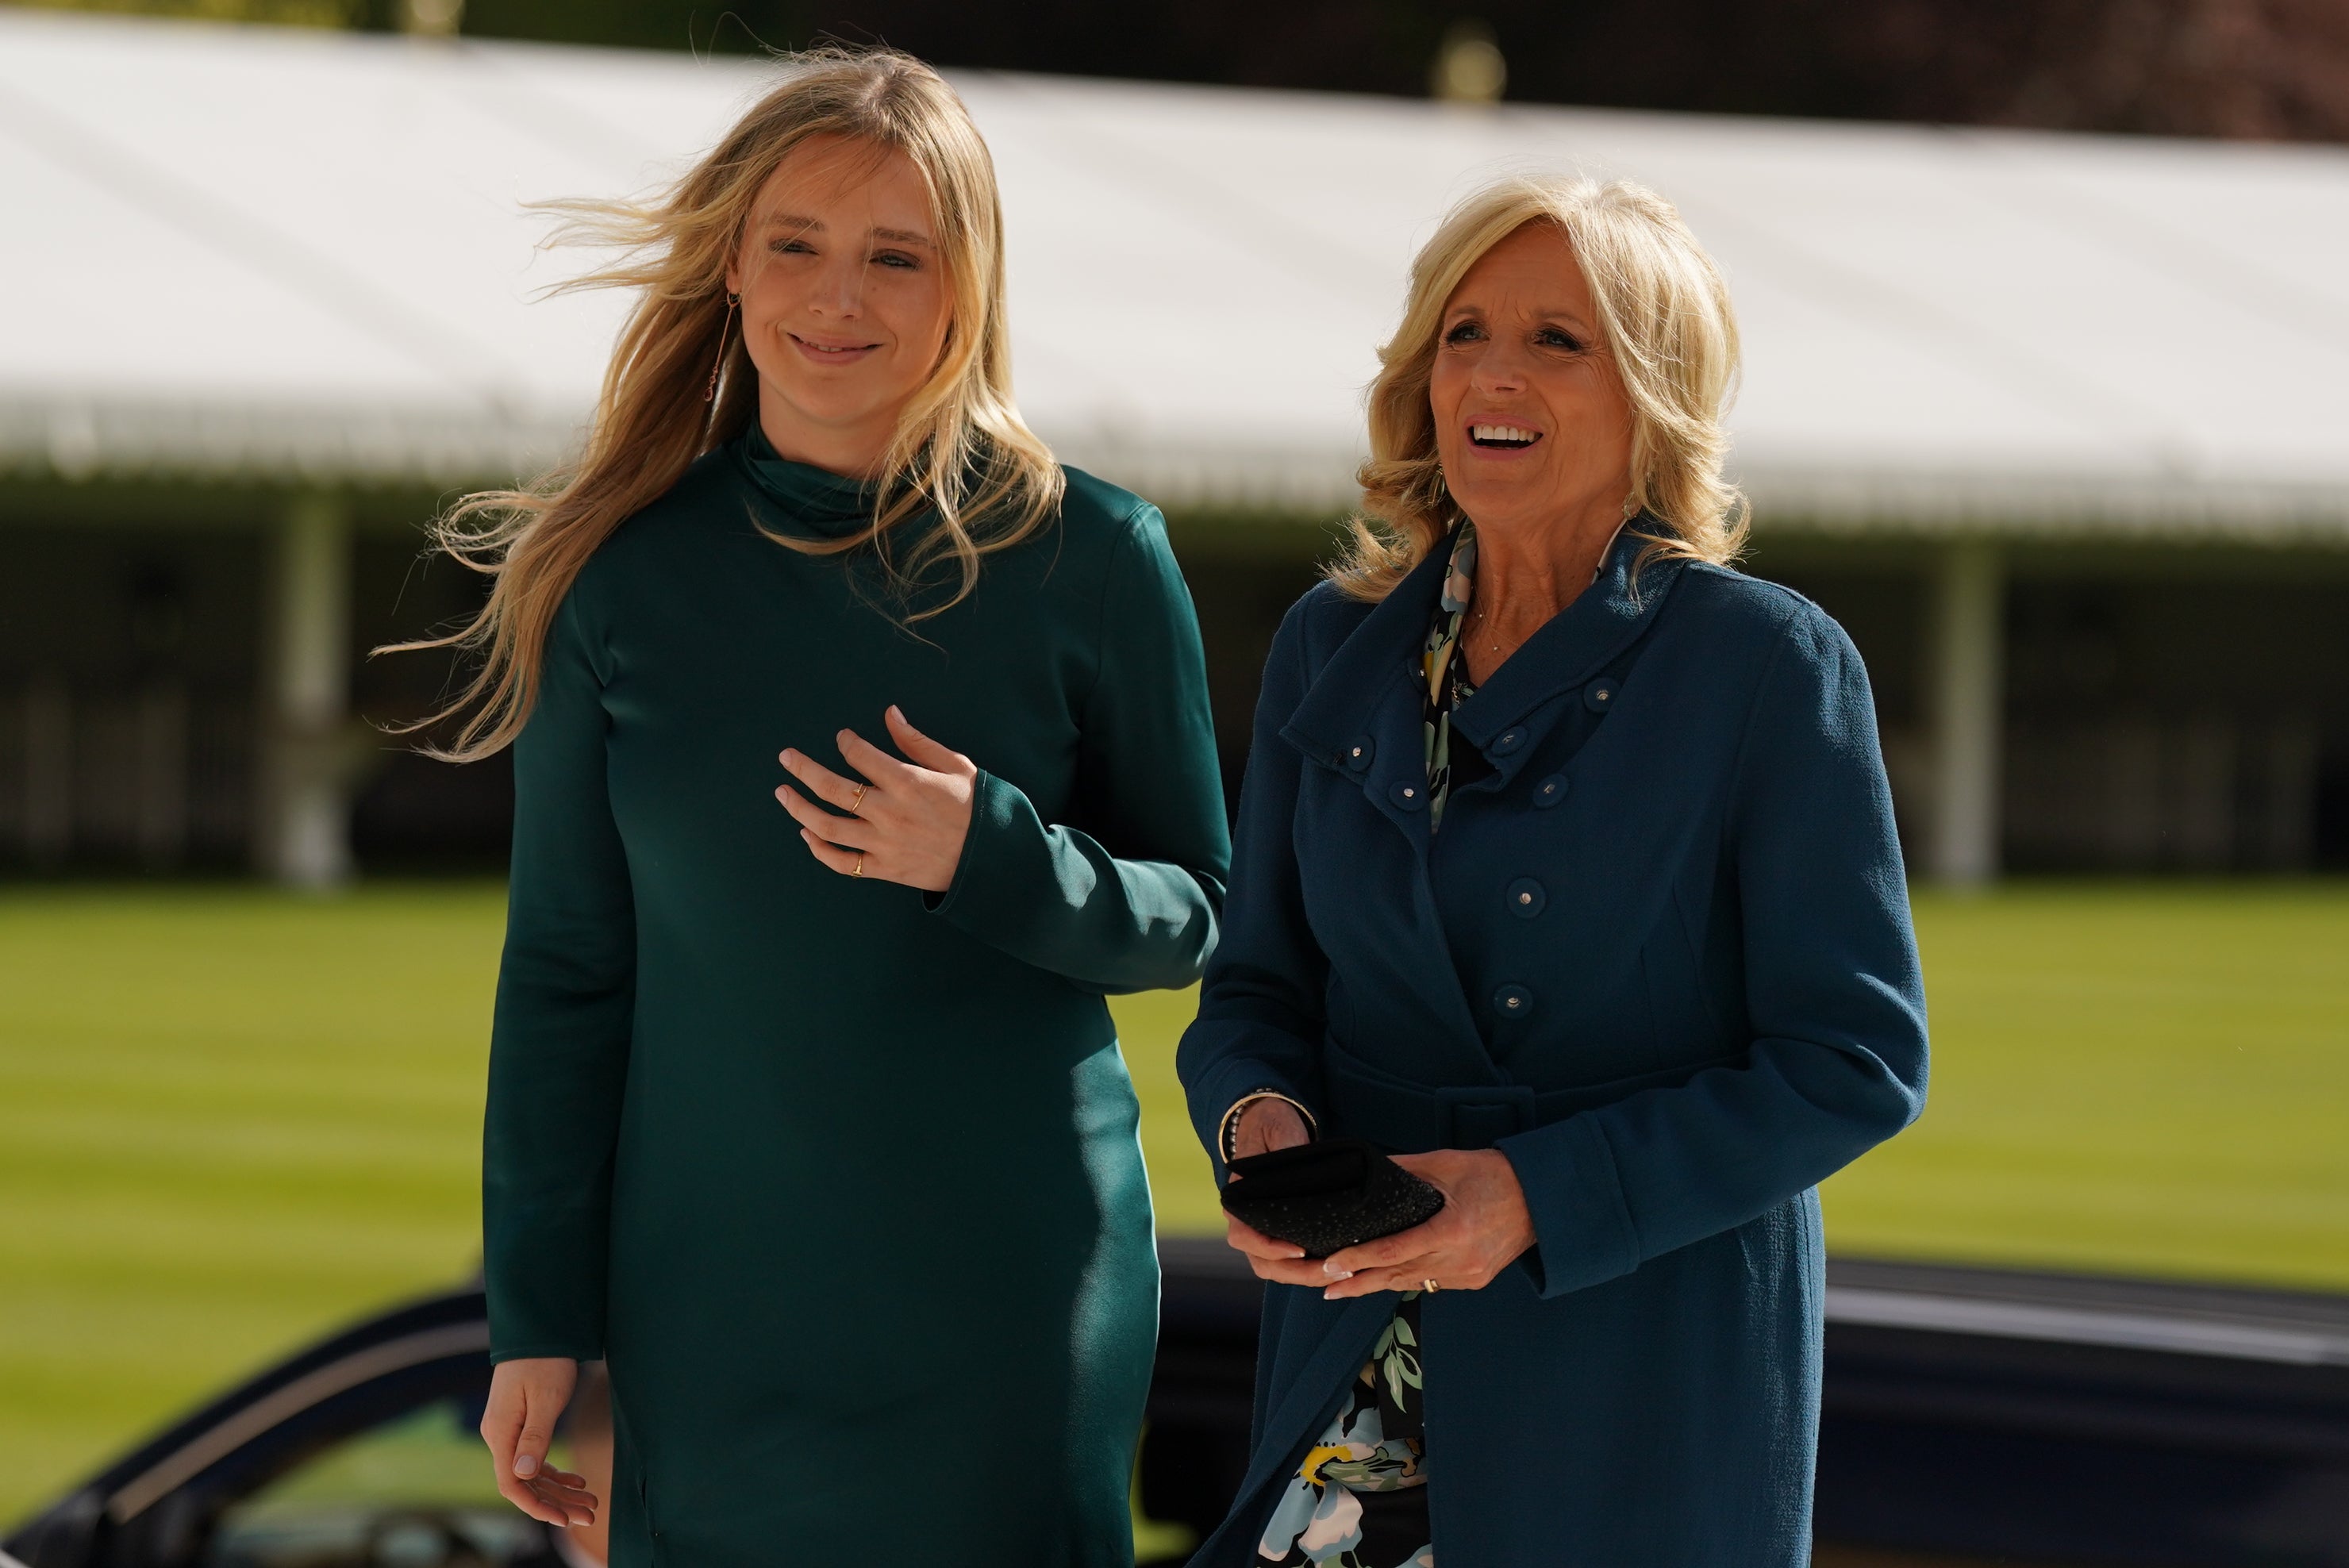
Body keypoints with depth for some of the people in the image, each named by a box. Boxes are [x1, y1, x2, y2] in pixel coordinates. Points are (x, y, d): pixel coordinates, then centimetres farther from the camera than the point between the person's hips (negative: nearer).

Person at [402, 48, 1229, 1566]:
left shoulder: (1089, 556, -4)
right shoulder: (625, 576, 0)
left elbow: (1196, 916, 1)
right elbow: (567, 968, 5)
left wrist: (992, 857, -19)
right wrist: (538, 1315, 4)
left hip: (1008, 1311, -1)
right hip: (709, 1310, 1)